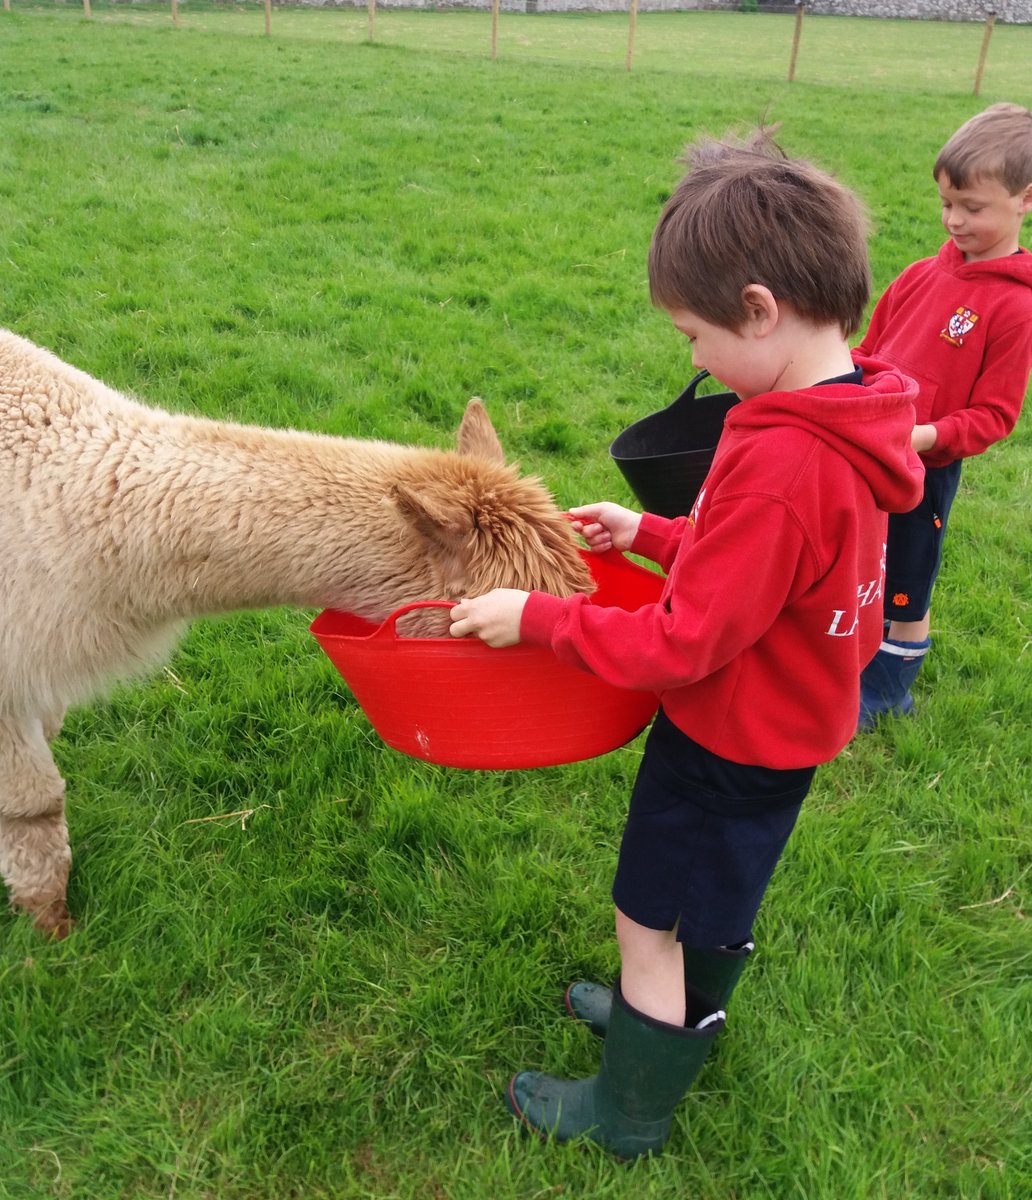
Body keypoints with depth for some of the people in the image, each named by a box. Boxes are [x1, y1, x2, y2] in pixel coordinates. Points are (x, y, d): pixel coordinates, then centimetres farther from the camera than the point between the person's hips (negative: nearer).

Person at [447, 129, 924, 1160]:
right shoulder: (846, 423, -4)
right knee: (718, 896, 30)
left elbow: (680, 646, -29)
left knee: (651, 920, 12)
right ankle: (683, 1016, 55)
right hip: (787, 721, 9)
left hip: (727, 742, -9)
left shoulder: (780, 464, -34)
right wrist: (652, 534, 7)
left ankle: (629, 1111, 35)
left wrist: (536, 618, -21)